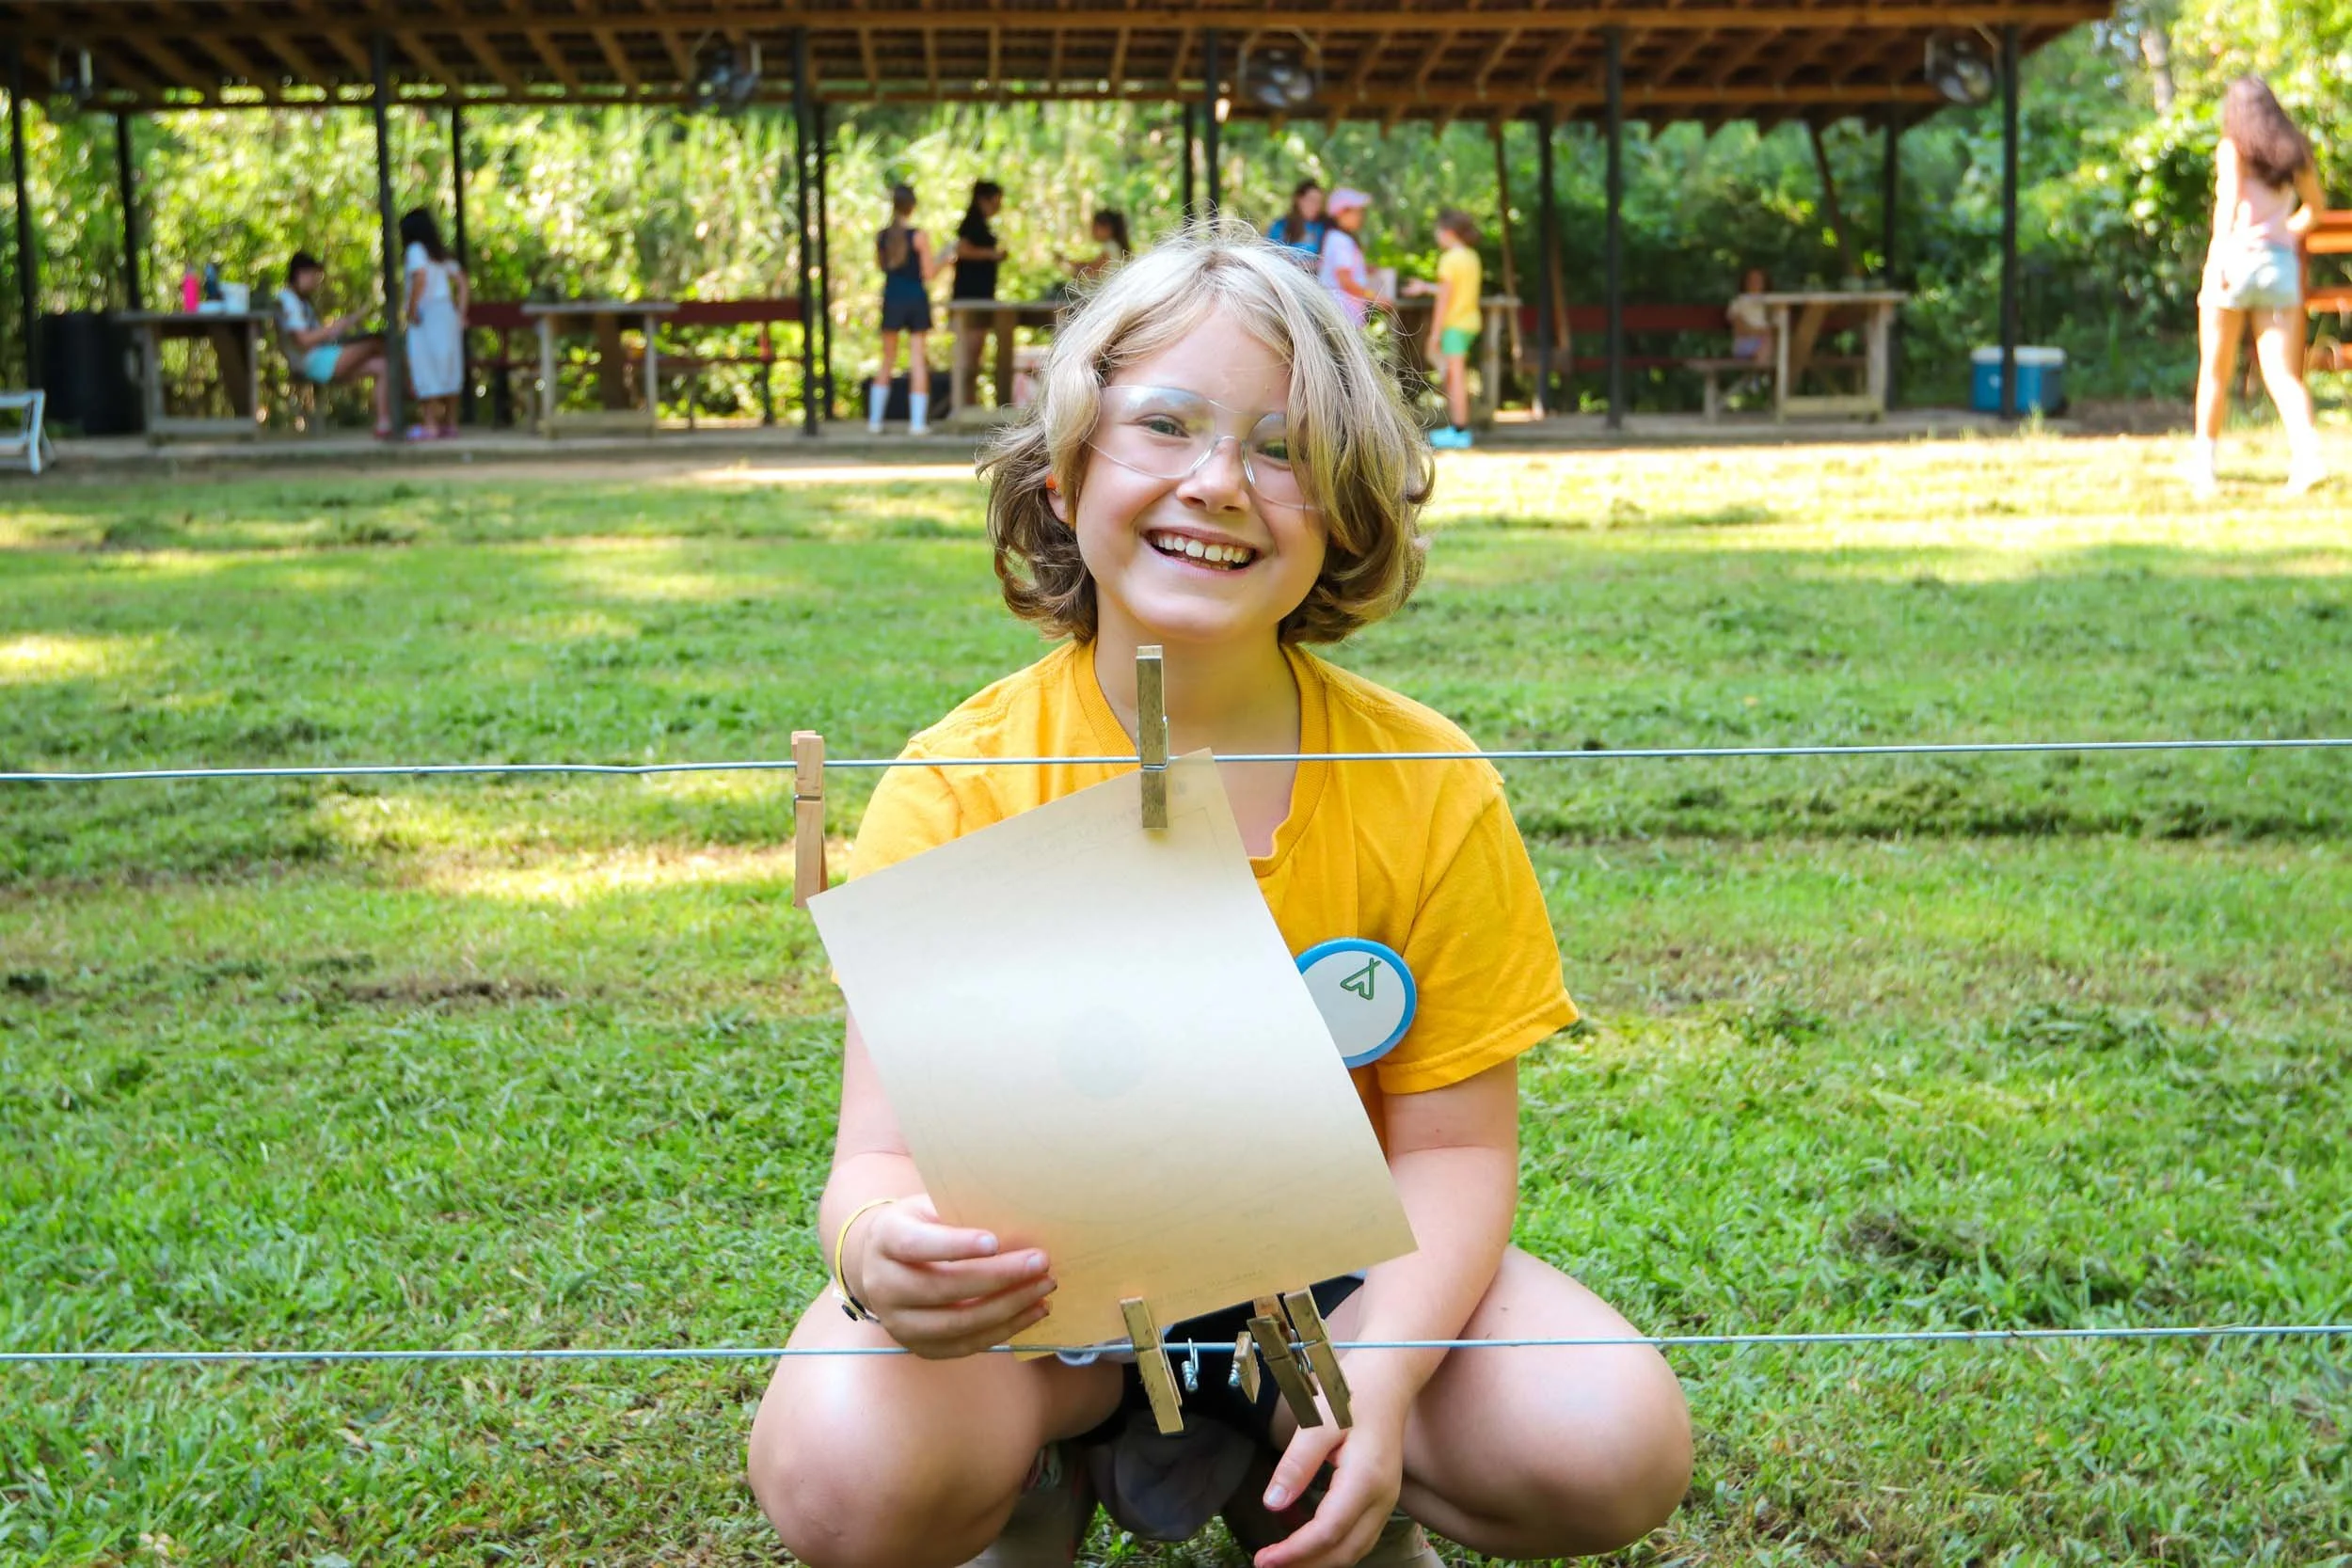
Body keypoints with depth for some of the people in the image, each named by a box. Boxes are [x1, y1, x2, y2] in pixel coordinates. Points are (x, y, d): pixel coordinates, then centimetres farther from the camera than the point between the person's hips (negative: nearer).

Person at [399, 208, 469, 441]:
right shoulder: (443, 253, 17)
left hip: (426, 315, -8)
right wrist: (461, 312, 12)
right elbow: (462, 284, 14)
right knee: (448, 368, 10)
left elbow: (420, 278, -23)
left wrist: (411, 310, -18)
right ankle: (450, 422, 14)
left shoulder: (415, 250, -6)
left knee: (426, 369, -6)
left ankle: (429, 424, -8)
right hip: (448, 313, 8)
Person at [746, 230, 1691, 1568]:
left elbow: (1451, 1147, -9)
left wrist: (1381, 1373, -29)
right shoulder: (959, 792, -16)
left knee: (1612, 1450, -23)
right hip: (1034, 1287, -1)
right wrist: (881, 1251, -46)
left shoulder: (1429, 792, -12)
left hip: (1323, 1264, 2)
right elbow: (888, 1151, -20)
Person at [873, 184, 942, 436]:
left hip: (892, 299, 3)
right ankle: (918, 420, -4)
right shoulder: (918, 236, -10)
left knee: (887, 361, 13)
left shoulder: (881, 237, 1)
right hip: (917, 300, -3)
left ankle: (875, 418, 11)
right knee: (918, 361, 0)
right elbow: (929, 274, -8)